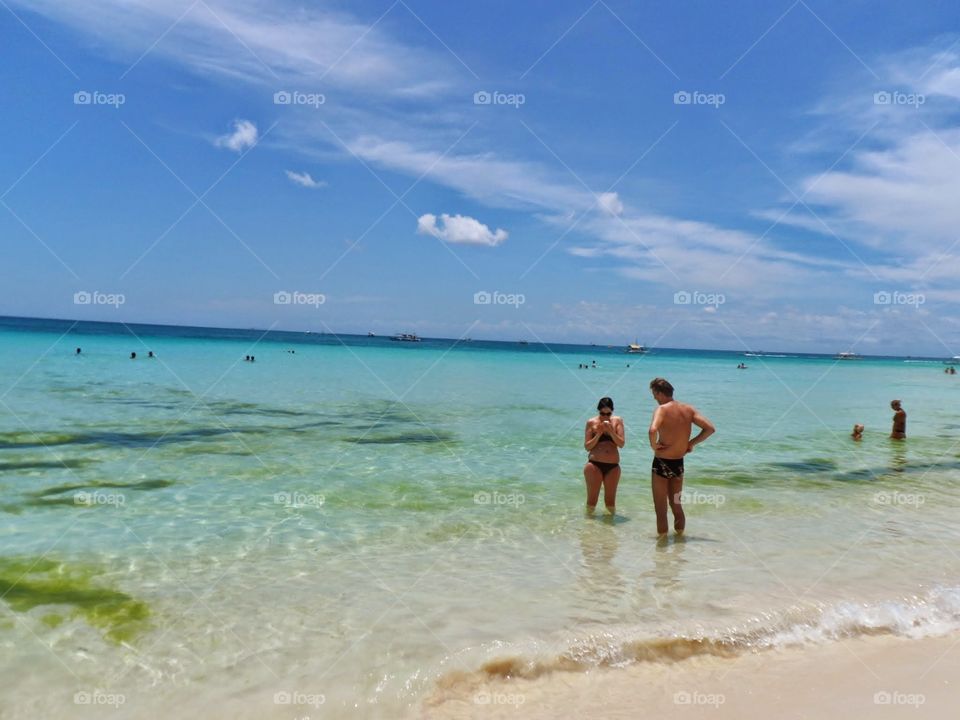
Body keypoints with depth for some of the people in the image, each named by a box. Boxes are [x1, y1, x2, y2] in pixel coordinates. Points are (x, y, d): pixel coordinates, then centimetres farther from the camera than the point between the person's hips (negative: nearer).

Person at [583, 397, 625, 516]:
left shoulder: (617, 421, 3)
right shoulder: (591, 422, -1)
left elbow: (622, 444, -4)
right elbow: (587, 447, -3)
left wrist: (611, 431, -18)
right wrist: (599, 434, -15)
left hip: (613, 466, 2)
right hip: (594, 464, -2)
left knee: (610, 500, 8)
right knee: (592, 499, 1)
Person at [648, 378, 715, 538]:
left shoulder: (662, 409, -16)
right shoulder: (688, 409, 2)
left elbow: (653, 430, -35)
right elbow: (710, 428, -1)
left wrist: (654, 445, -16)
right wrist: (691, 443, 7)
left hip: (662, 463, -6)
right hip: (679, 464, 6)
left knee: (661, 509, 6)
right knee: (676, 505, 24)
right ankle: (680, 534, 35)